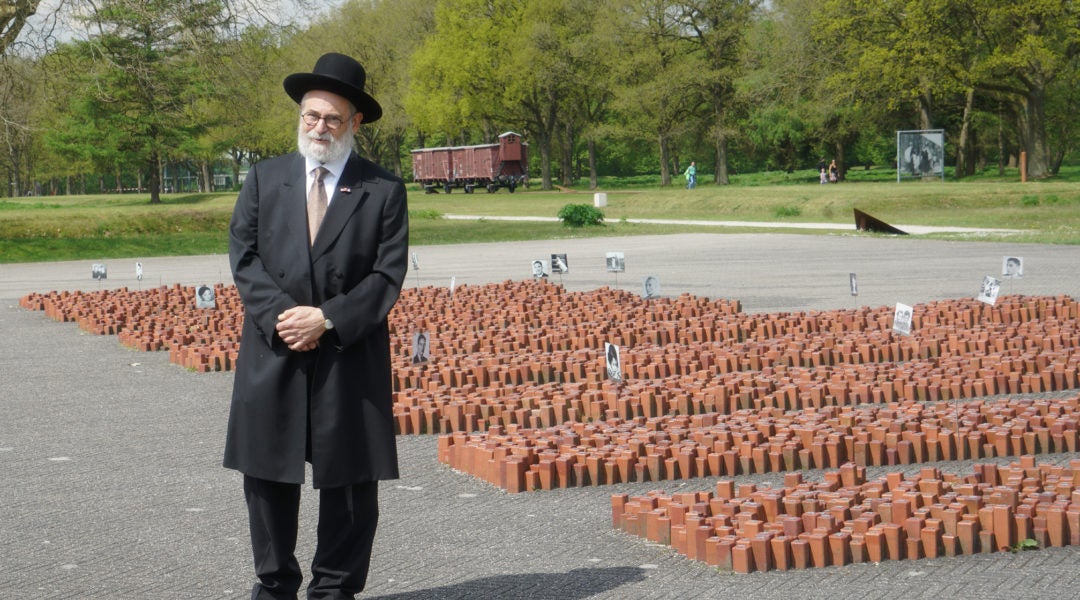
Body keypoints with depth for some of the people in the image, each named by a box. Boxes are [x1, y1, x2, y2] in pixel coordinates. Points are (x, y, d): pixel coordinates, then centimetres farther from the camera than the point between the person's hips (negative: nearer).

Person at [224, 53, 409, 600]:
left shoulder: (384, 190, 2)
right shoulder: (264, 179, 10)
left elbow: (387, 274, -4)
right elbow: (244, 256, 2)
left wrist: (327, 318, -15)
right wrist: (280, 315, -13)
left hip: (350, 357, -2)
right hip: (272, 354, 2)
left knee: (349, 481, 4)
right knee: (267, 474, 8)